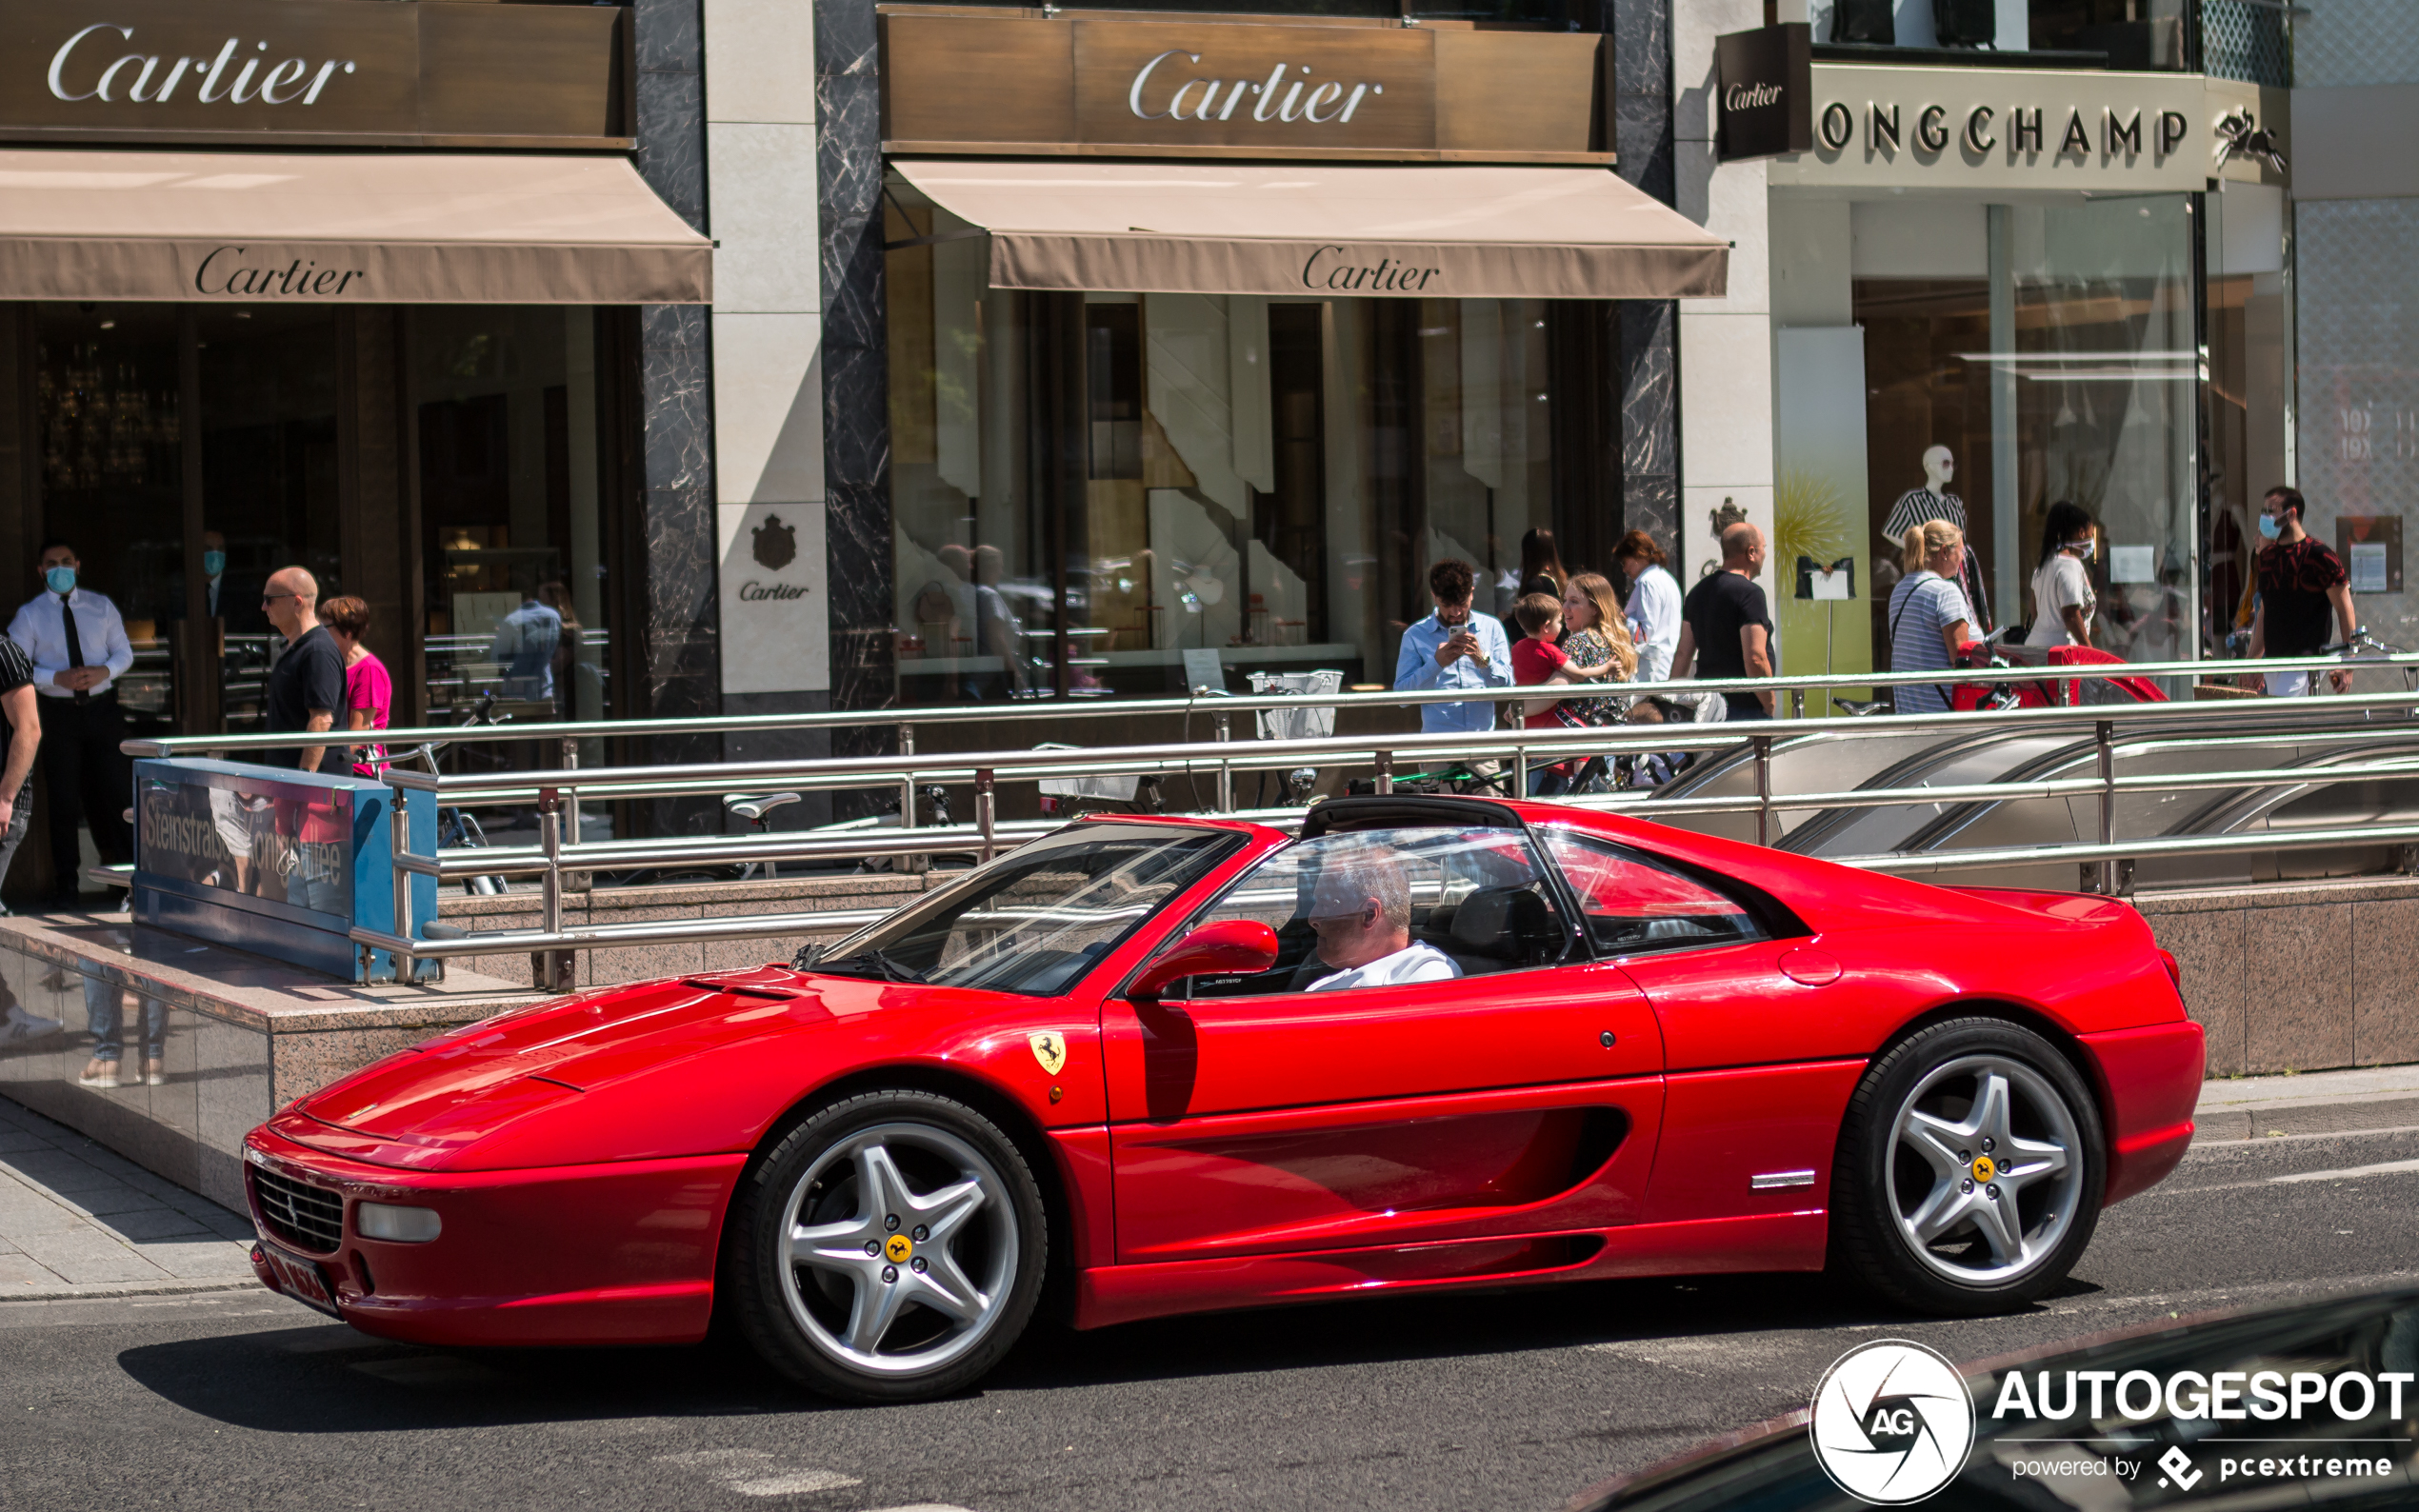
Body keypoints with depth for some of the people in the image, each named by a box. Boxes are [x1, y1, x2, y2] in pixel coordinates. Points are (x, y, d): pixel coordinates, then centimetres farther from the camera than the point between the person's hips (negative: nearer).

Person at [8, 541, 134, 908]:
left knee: (116, 792, 3)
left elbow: (124, 653, 8)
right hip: (58, 712, -1)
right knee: (63, 800, 3)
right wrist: (58, 678, -19)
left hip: (102, 708, 1)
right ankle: (66, 884, 13)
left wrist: (105, 671, -14)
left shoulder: (101, 607, 6)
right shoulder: (29, 615, 0)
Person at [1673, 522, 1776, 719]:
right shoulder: (1750, 593, -12)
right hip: (1746, 708, -8)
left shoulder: (1698, 591, 13)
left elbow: (1683, 653, 15)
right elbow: (1755, 658, -19)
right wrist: (1770, 708, -10)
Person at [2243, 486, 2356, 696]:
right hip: (2273, 661, 7)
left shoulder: (2318, 555, -8)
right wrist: (2253, 663, 15)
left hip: (2306, 661, -7)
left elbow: (2345, 610, -8)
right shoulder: (2267, 555, 12)